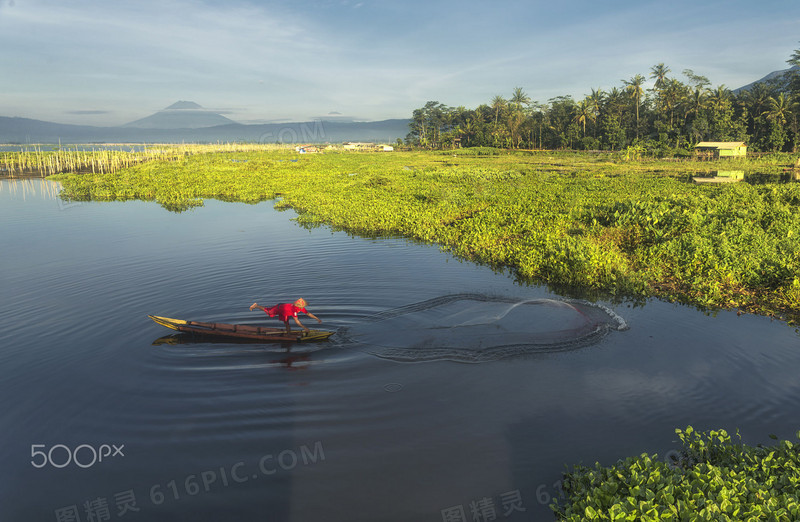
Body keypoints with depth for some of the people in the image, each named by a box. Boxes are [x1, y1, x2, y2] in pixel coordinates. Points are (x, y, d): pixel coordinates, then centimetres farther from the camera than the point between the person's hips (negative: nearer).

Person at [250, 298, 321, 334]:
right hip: (278, 308, -6)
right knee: (267, 311, 15)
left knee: (287, 324, 4)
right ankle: (256, 306, 36)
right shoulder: (294, 309, -44)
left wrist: (317, 318, -18)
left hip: (284, 313, 6)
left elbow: (308, 313, -12)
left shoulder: (301, 308, -21)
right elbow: (296, 321, -45)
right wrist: (304, 328, -43)